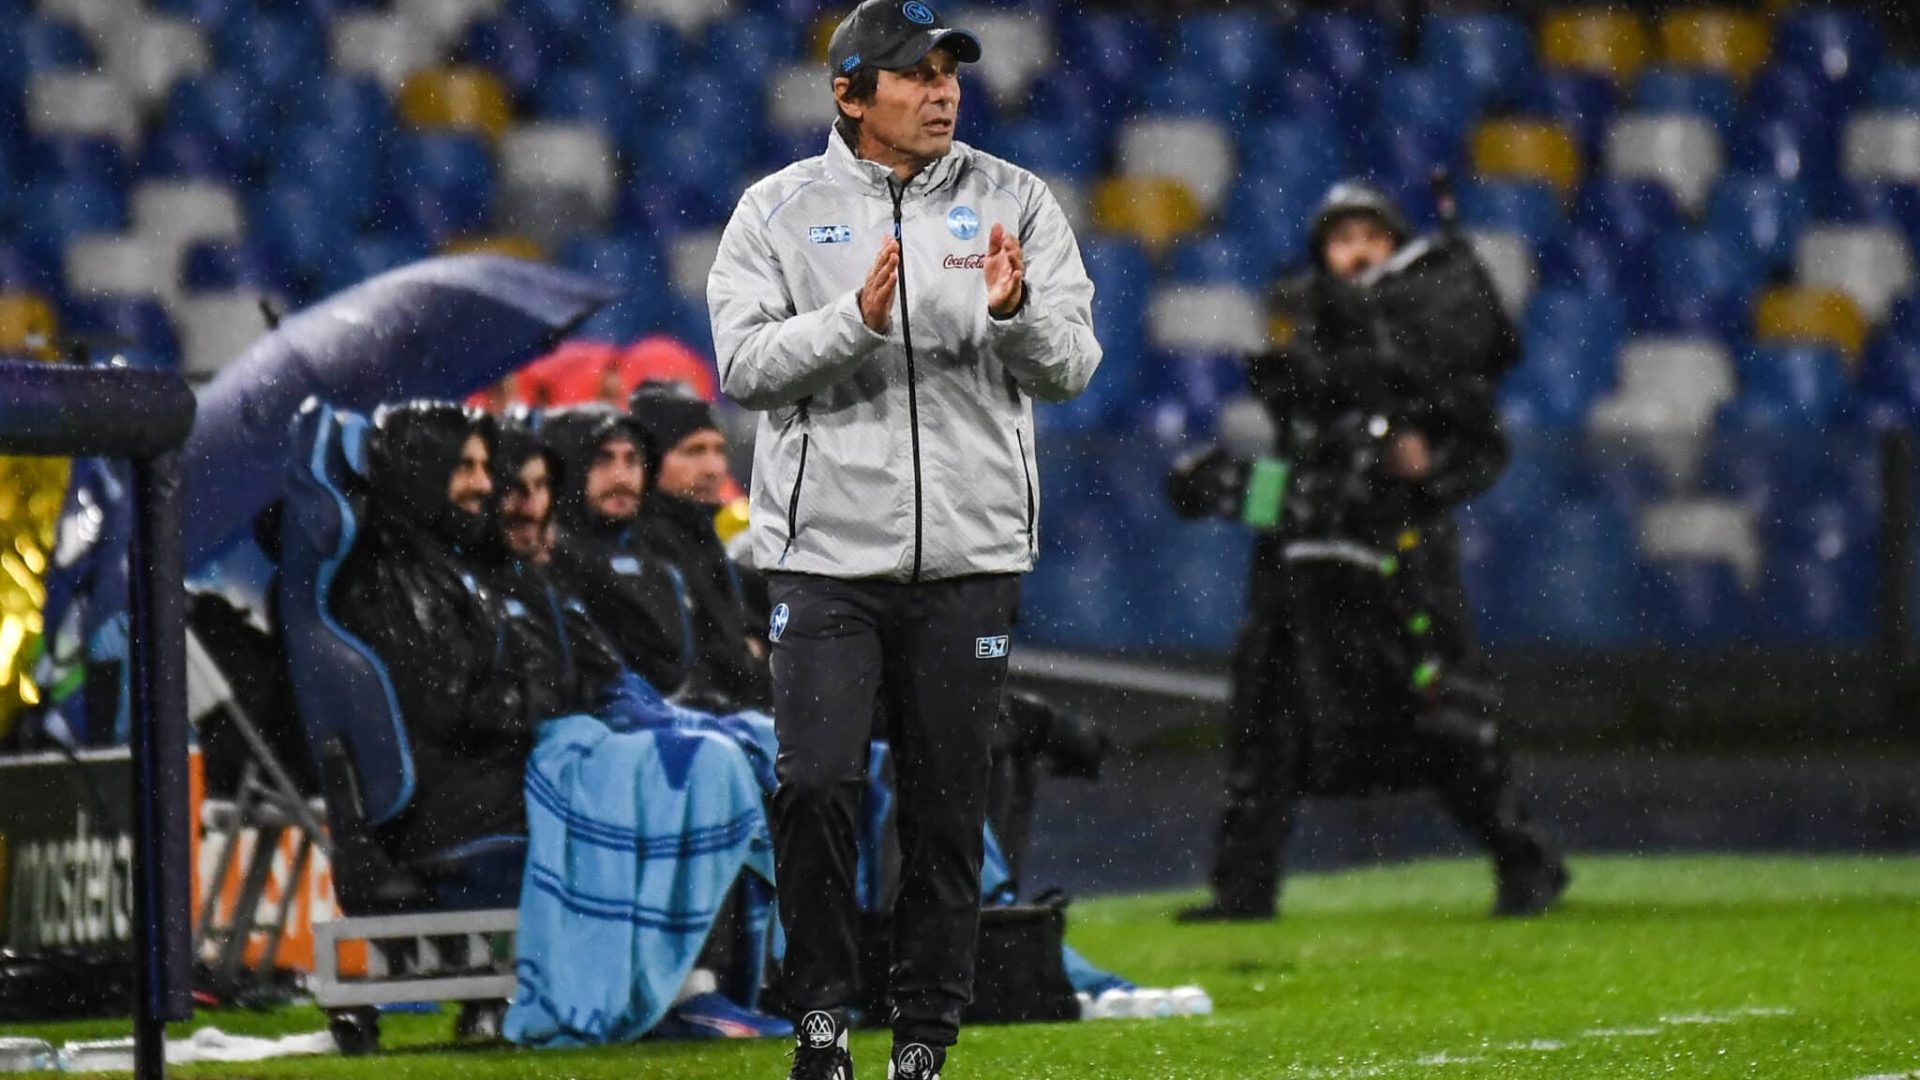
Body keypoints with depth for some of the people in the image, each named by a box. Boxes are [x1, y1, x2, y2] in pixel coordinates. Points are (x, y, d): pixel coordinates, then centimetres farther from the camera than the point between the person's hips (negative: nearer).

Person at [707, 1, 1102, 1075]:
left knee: (949, 803, 3)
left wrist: (1016, 312, -21)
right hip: (826, 553, -1)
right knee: (817, 782, -11)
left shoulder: (1016, 203, 6)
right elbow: (744, 361, -6)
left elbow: (1071, 366, 0)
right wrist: (856, 321, -21)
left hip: (970, 556, 1)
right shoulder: (780, 211, 4)